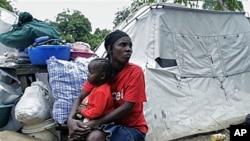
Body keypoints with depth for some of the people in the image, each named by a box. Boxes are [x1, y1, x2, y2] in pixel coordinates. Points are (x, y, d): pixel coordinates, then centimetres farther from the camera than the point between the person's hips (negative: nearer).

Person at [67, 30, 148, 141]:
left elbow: (127, 108, -21)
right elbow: (80, 98, -3)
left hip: (133, 128, -4)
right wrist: (70, 120, -24)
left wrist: (92, 124, -26)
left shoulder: (135, 72, -16)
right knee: (77, 131, -22)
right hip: (110, 123, 4)